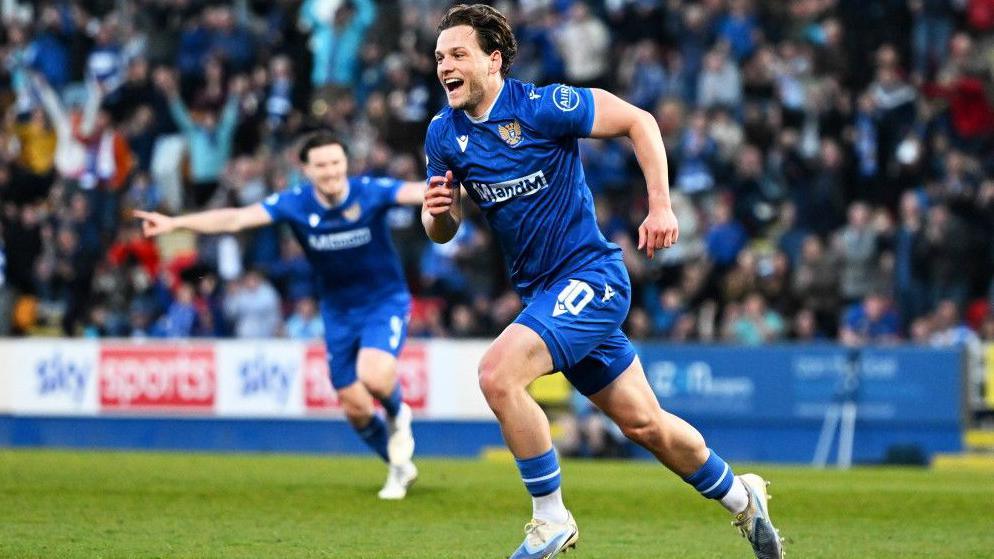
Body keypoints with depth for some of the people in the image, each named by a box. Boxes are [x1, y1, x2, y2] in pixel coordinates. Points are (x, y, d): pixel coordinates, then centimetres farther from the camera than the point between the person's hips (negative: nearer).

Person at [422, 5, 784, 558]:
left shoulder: (541, 106, -16)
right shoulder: (444, 135, 1)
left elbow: (639, 121, -9)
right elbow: (443, 232, 10)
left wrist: (661, 207, -14)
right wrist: (438, 213, -14)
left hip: (590, 274, -7)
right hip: (542, 289, 7)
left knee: (498, 373, -26)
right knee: (644, 423, 13)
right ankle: (741, 497, 35)